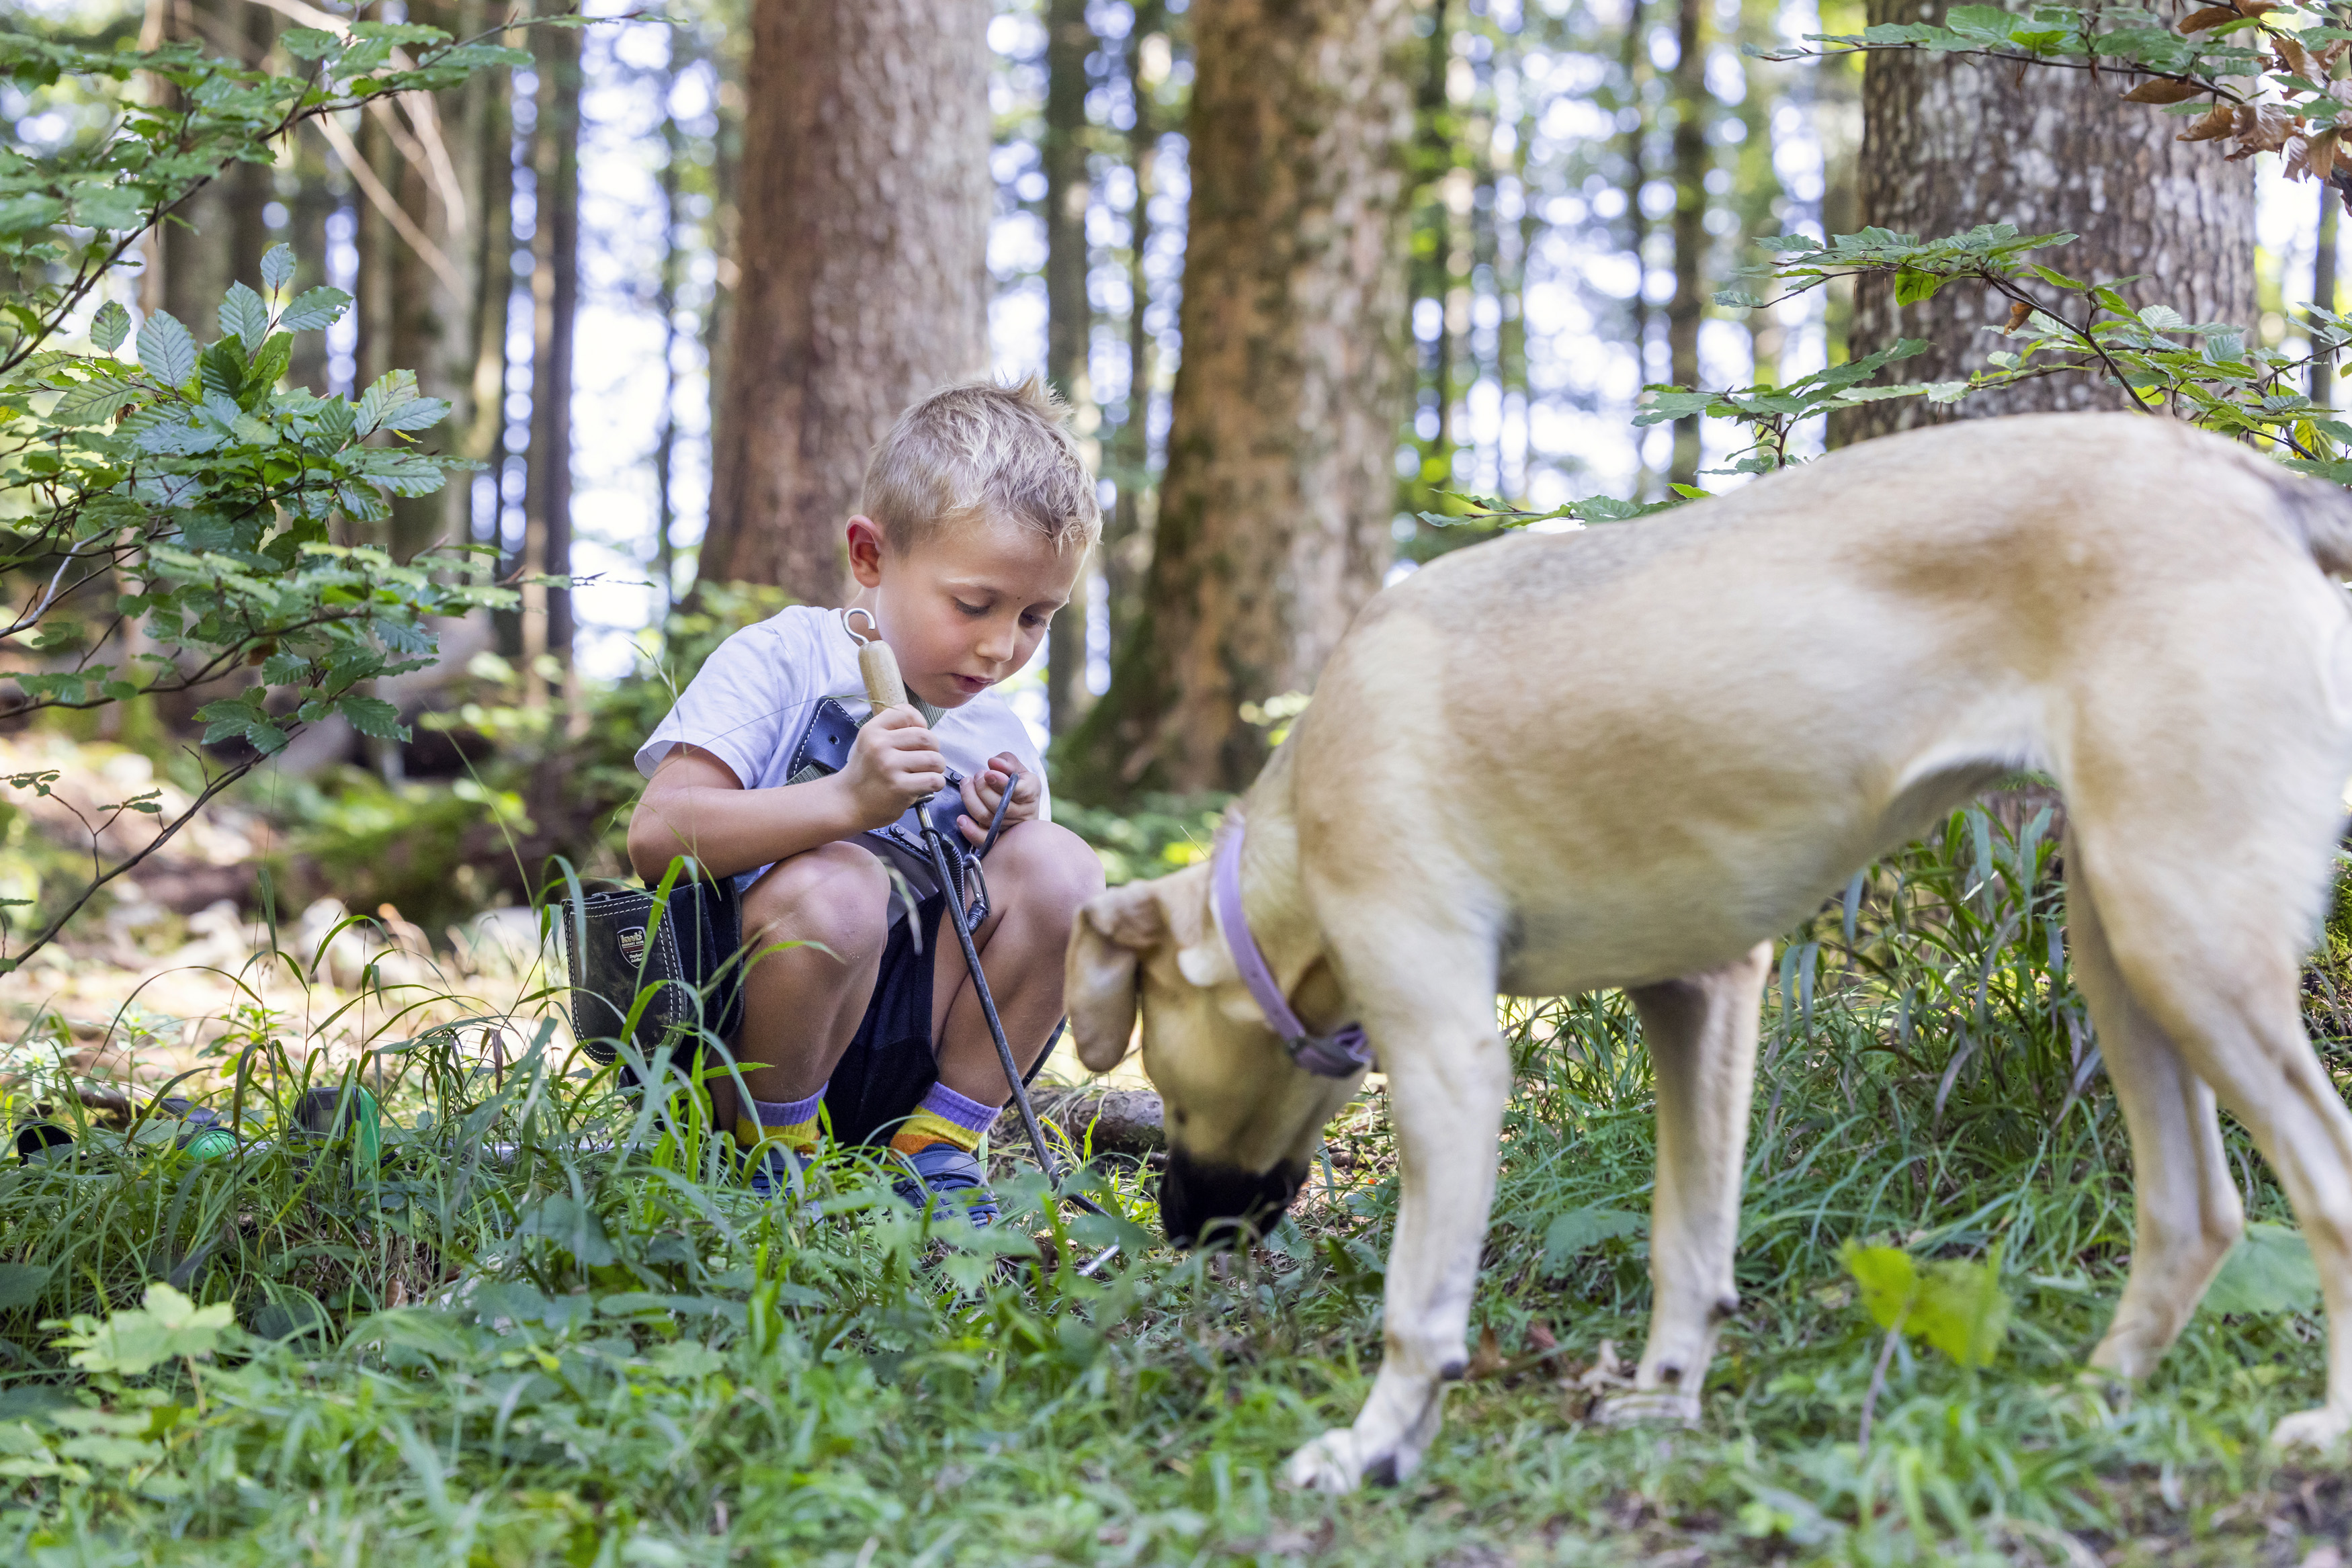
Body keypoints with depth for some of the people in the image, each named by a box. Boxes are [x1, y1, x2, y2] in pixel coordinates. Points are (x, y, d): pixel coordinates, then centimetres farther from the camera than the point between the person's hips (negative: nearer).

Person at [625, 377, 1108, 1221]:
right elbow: (656, 834, -23)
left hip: (901, 1044, 5)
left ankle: (938, 1142, -4)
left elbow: (1037, 918, 16)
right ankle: (771, 1151, -11)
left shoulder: (996, 735, 9)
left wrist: (1019, 829, -7)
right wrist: (848, 802, -34)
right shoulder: (777, 665, -8)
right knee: (833, 886, -35)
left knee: (1061, 865, -11)